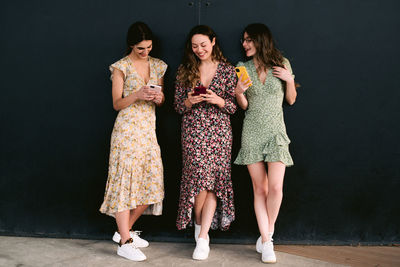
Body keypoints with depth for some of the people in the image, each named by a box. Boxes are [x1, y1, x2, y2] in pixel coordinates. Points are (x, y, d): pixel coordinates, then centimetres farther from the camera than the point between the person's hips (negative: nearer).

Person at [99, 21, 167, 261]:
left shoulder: (158, 66, 13)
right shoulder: (121, 67, -2)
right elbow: (117, 104, -3)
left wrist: (159, 97, -5)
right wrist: (137, 95, -19)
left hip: (149, 130, 6)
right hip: (127, 130, -5)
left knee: (150, 184, 4)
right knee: (126, 181, -7)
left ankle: (125, 230, 21)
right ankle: (125, 242, -1)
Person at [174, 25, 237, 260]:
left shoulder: (227, 70, 5)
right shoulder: (185, 71, 9)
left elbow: (234, 106, 4)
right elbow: (178, 105, 10)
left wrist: (218, 100, -15)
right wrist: (190, 101, -10)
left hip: (219, 131, 0)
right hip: (193, 131, 1)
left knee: (213, 180, -5)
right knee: (201, 178, -7)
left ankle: (202, 236, 0)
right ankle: (201, 226, 17)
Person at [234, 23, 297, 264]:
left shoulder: (282, 63, 3)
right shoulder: (243, 68, 7)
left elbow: (291, 100, 9)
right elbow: (244, 106, 9)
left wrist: (290, 80, -7)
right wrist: (239, 93, -11)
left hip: (276, 131, -1)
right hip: (252, 132, 1)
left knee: (275, 187, -10)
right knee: (260, 188, 1)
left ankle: (267, 233, 14)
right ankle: (267, 242, 10)